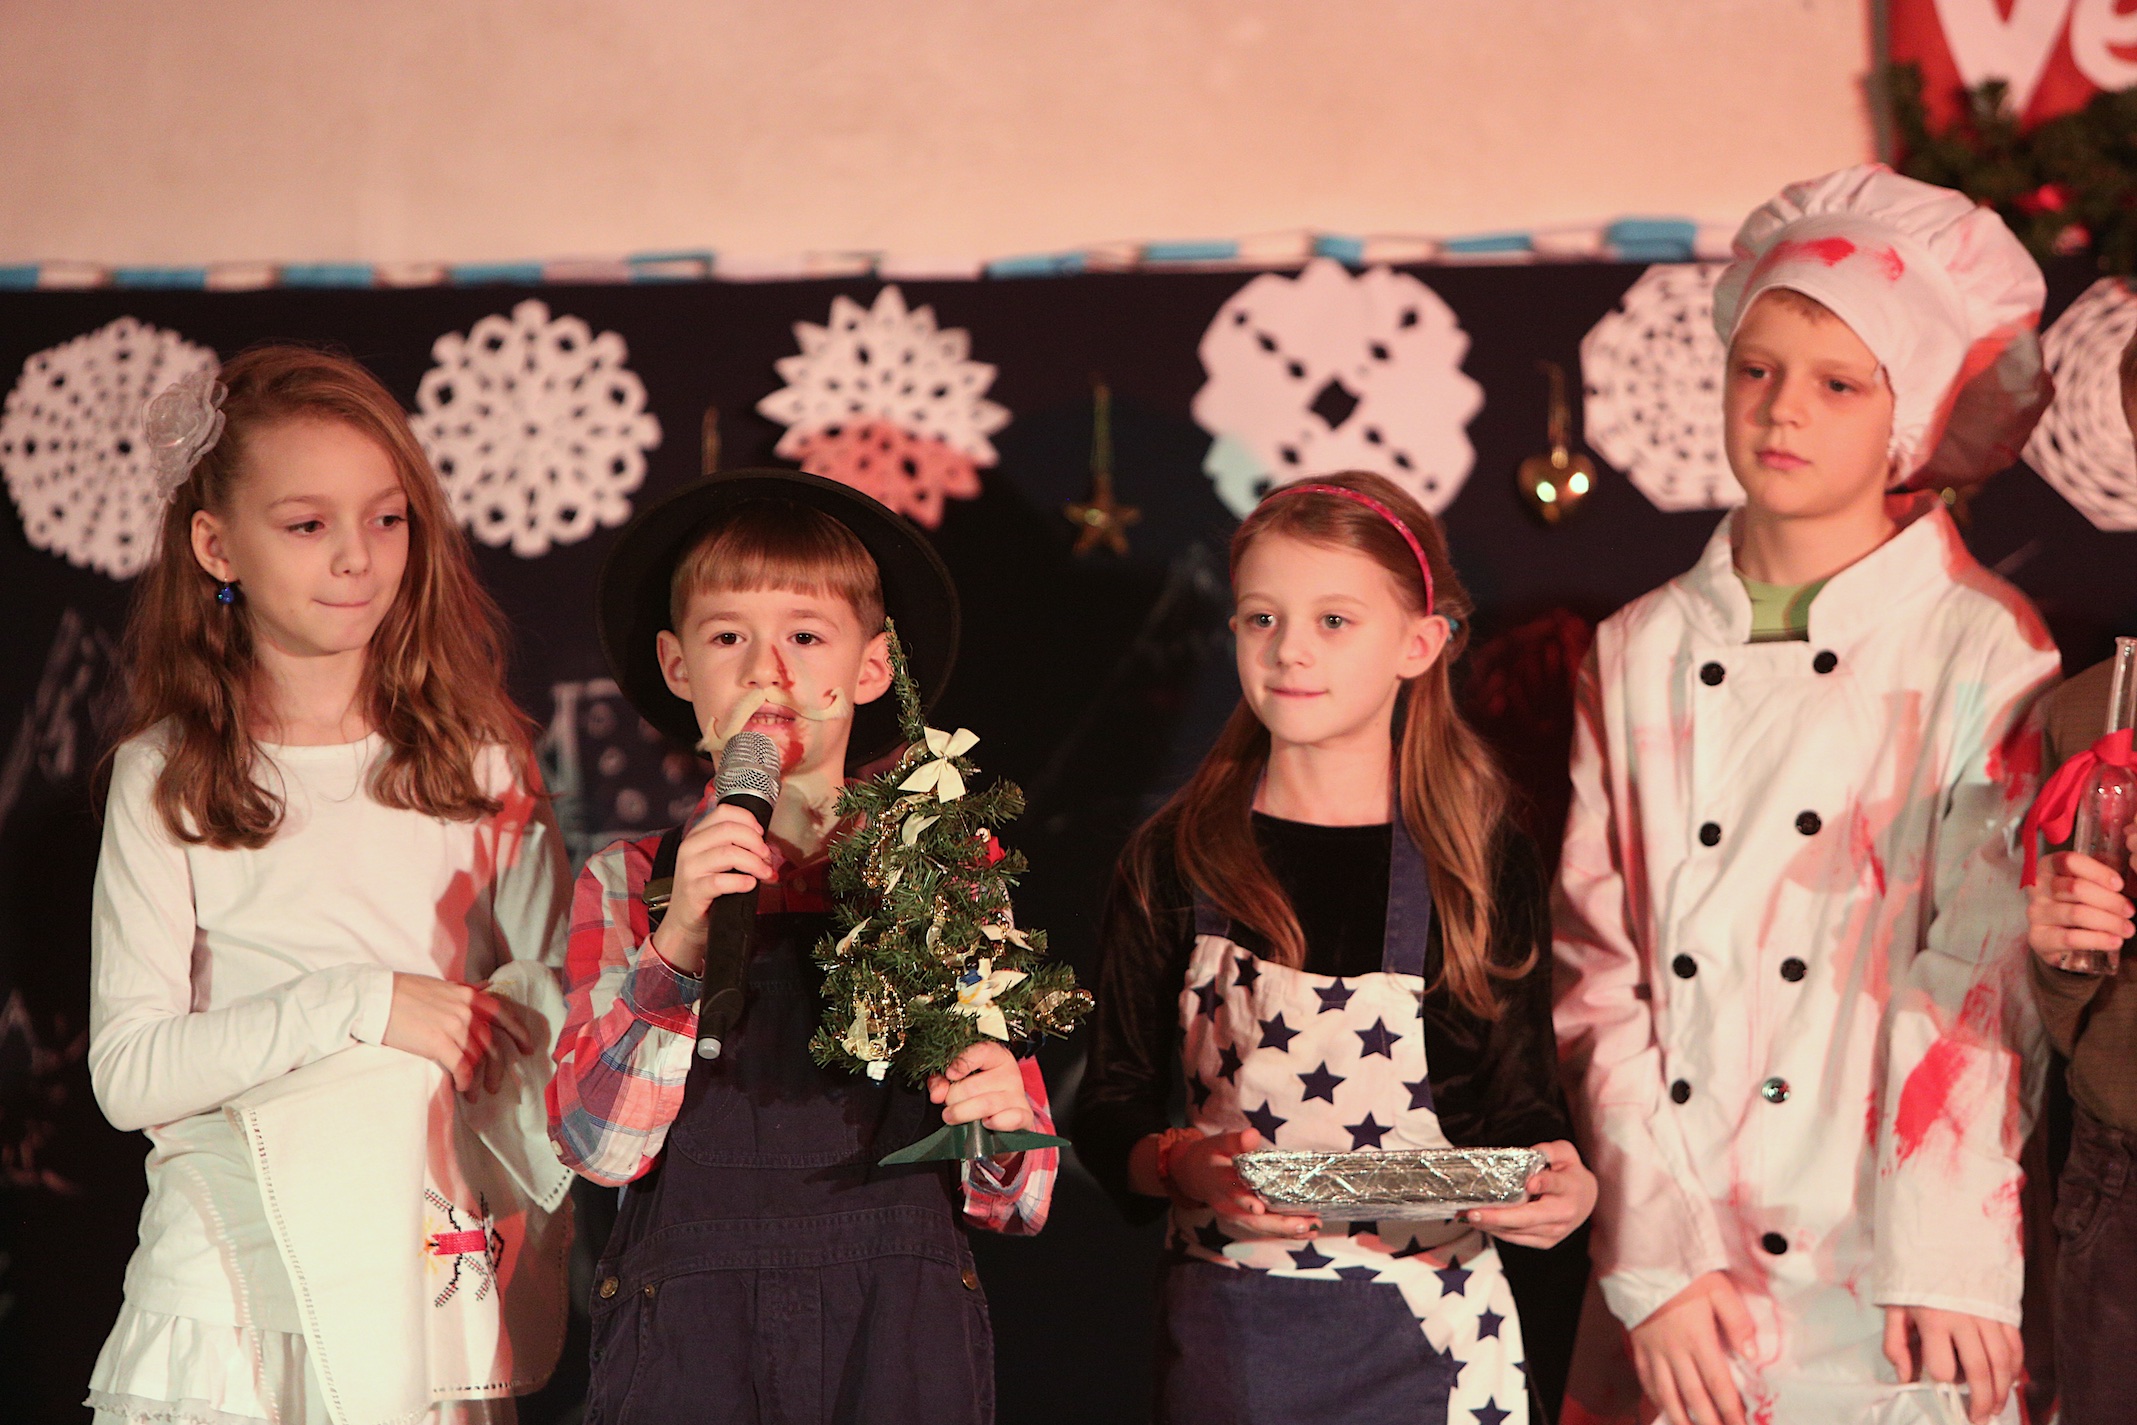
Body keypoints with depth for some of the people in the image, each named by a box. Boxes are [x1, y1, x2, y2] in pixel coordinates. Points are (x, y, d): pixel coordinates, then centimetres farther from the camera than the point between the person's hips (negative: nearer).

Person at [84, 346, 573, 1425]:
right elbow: (128, 1072, -8)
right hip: (229, 1283, -2)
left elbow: (557, 1023, 7)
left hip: (435, 1276, 2)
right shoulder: (164, 779, -1)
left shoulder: (478, 761, 6)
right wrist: (356, 1003, -16)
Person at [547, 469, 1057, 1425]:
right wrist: (679, 941, -17)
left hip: (900, 1327, 1)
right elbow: (599, 1145, -7)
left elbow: (1012, 1199, 9)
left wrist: (1002, 1132, -12)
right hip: (691, 1334, 0)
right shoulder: (628, 883, 6)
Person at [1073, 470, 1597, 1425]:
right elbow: (1111, 1112, 3)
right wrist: (1179, 1165, -18)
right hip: (1224, 1335, 1)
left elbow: (1520, 1106, 3)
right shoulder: (1172, 864, 1)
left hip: (1427, 1340, 0)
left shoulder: (1486, 867, -1)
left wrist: (1558, 1181, -18)